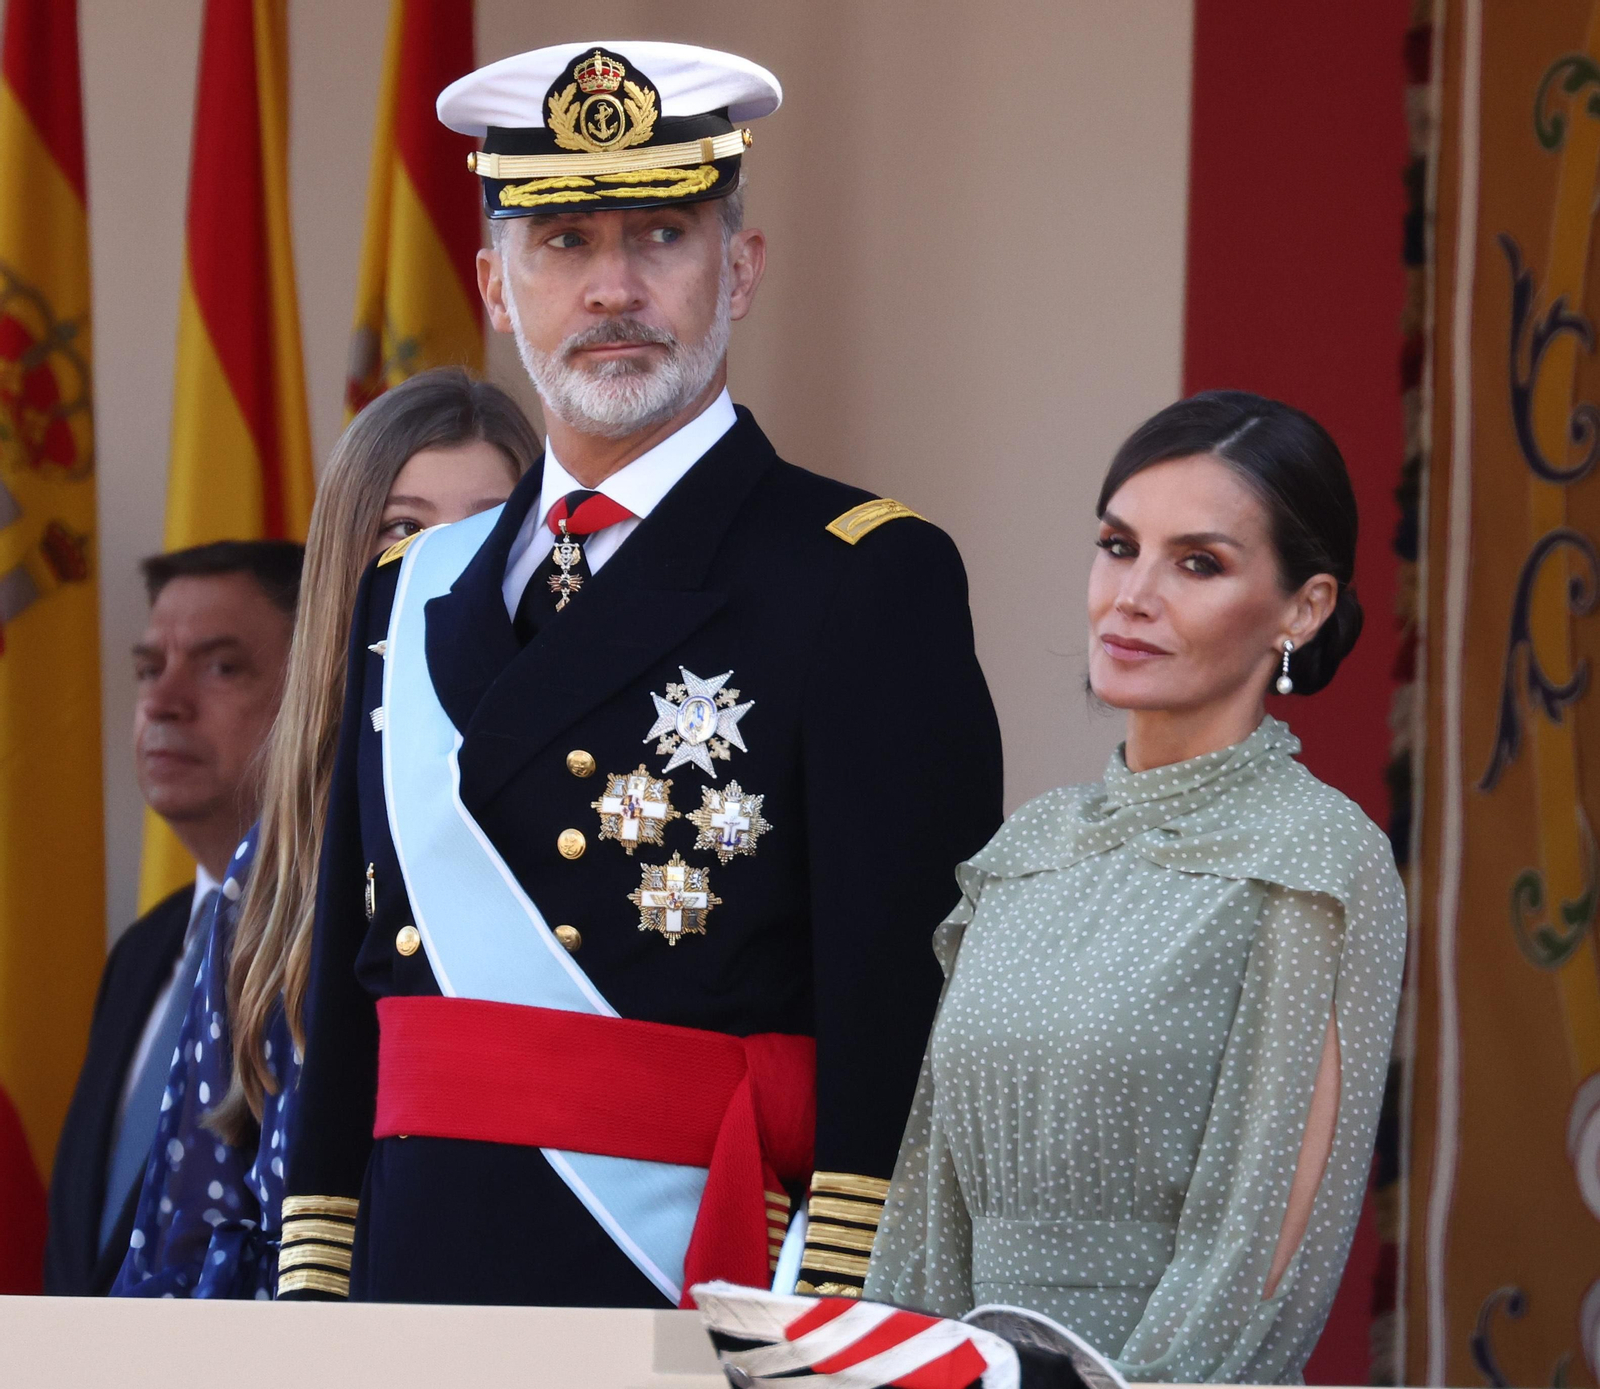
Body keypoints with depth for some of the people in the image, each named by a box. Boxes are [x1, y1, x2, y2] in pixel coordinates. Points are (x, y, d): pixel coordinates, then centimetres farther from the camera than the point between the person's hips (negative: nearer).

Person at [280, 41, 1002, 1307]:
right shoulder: (414, 595, 15)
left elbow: (905, 1023, -10)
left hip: (701, 1290, -5)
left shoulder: (870, 582, -3)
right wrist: (311, 1299, 9)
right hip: (423, 1287, 5)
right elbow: (348, 1006, 16)